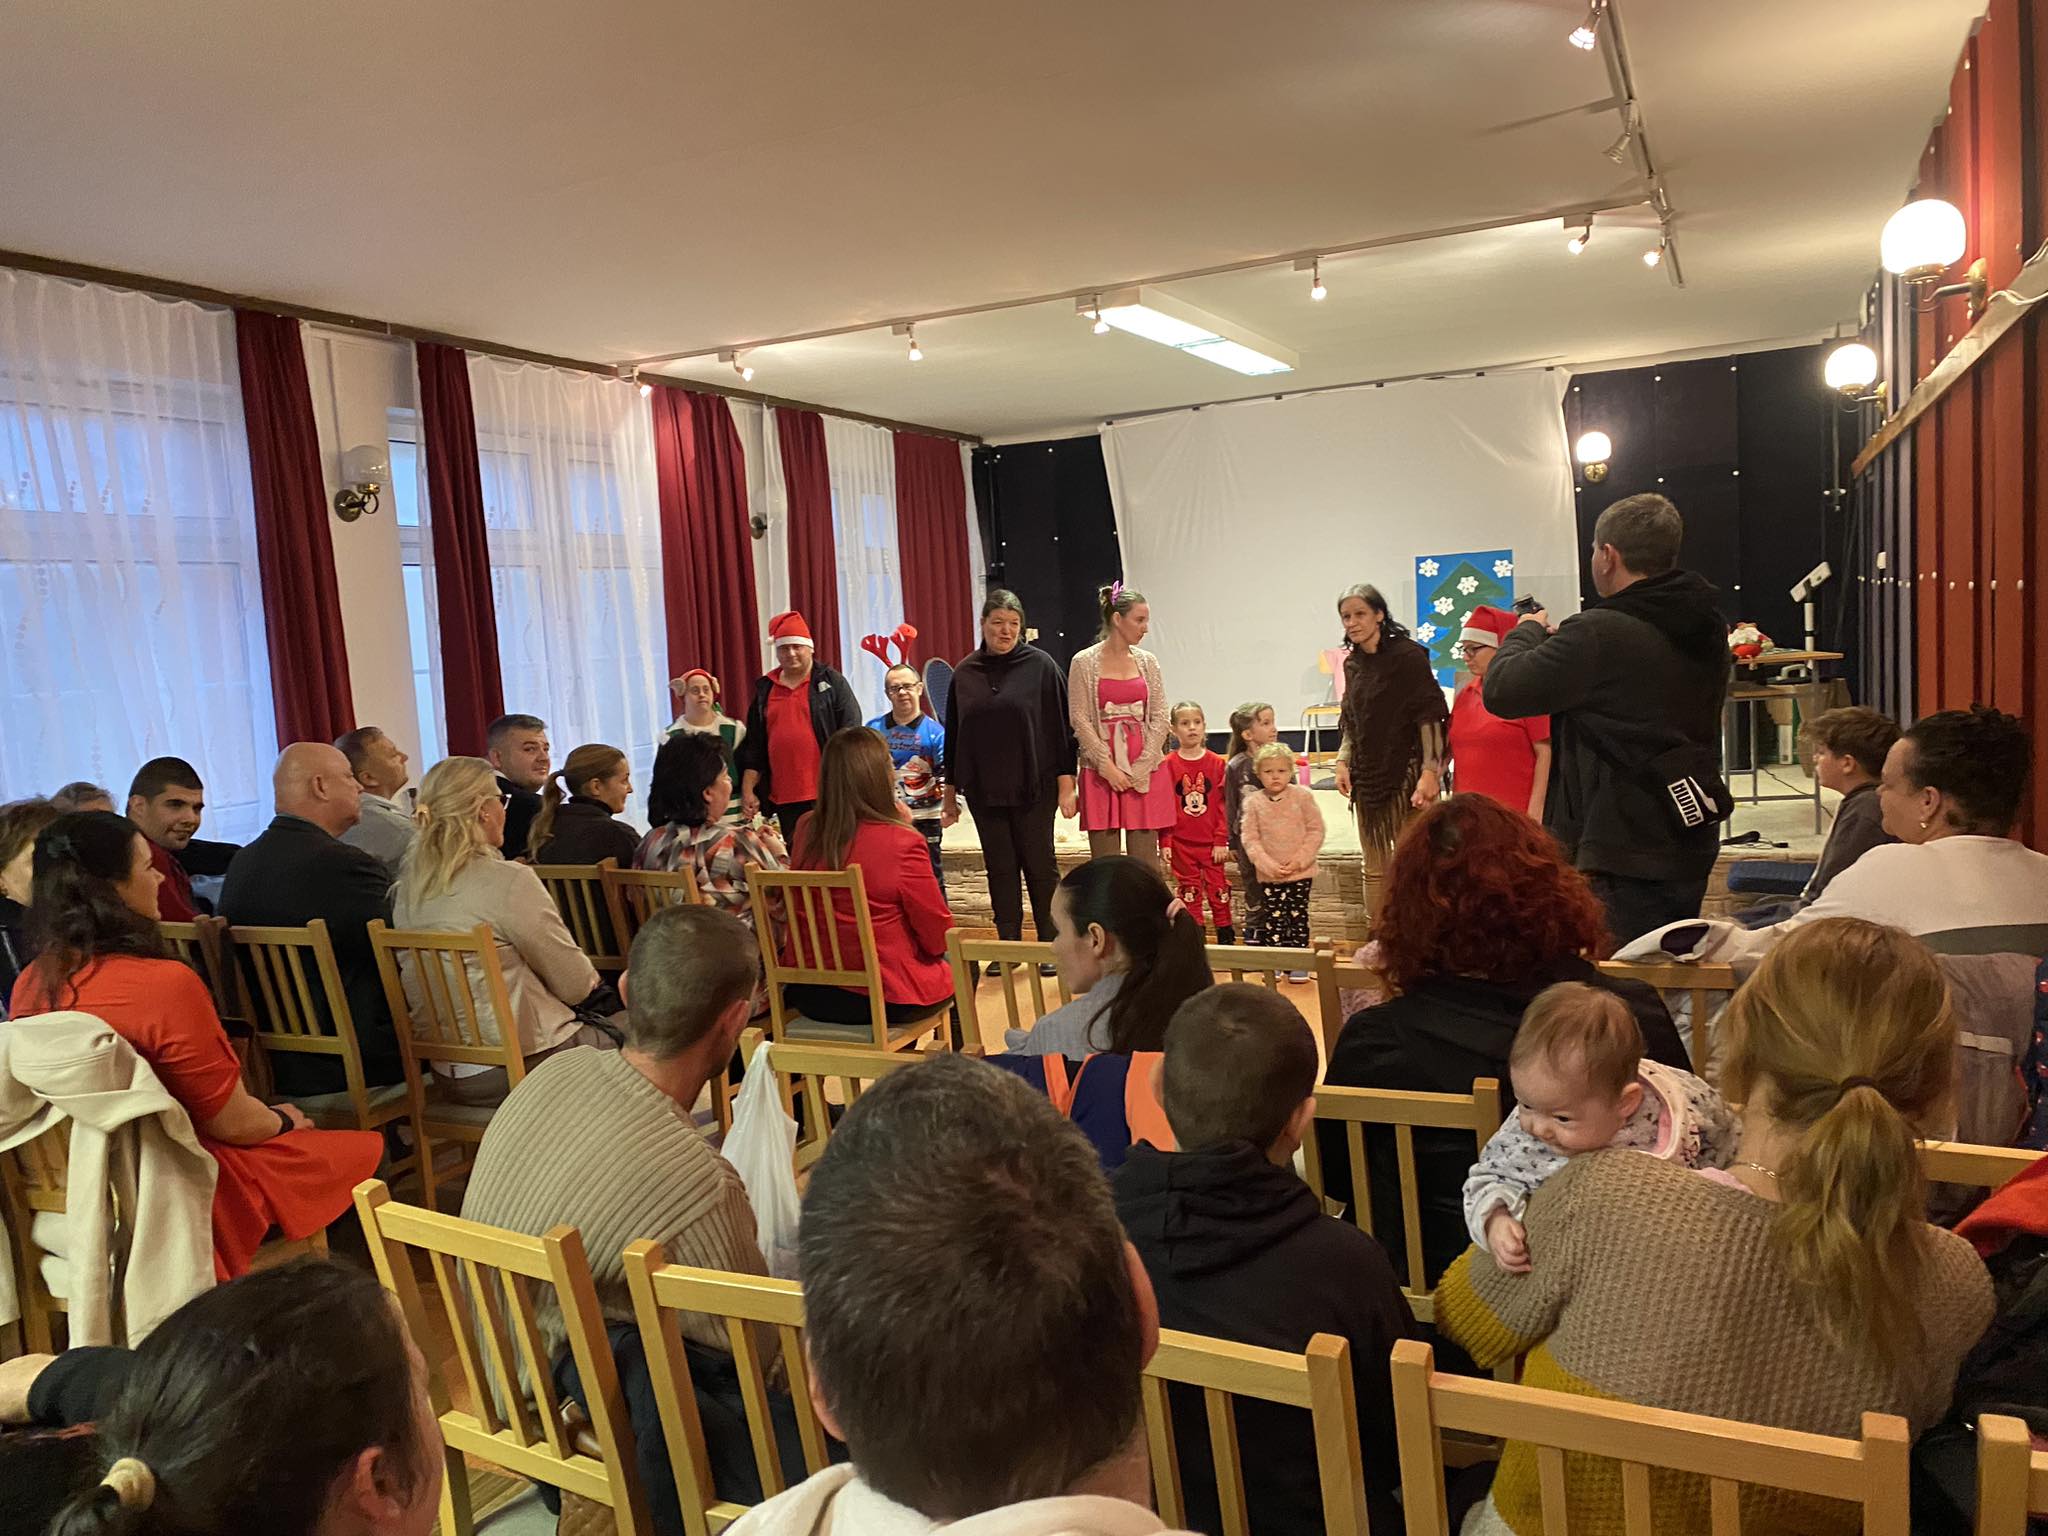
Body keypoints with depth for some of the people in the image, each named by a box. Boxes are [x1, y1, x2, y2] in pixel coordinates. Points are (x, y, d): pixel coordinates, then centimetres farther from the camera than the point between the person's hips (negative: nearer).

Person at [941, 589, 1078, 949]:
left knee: (1039, 865, 4)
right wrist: (950, 792, 11)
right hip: (984, 790, 3)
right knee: (1000, 869, 9)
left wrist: (1066, 784, -8)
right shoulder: (965, 673, 6)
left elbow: (1062, 727, -4)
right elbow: (953, 737, 11)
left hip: (1033, 786, -3)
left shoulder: (1041, 666, -4)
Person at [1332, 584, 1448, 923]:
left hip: (1405, 774, -7)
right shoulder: (1352, 663, 11)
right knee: (1375, 869, 12)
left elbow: (1430, 715, -14)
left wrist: (1429, 772, -20)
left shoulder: (1407, 655, -9)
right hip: (1366, 777, 7)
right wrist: (1342, 761, 7)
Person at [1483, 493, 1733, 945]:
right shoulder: (1708, 625, 8)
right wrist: (1557, 639, 15)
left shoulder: (1599, 634, -21)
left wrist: (1528, 631, 1)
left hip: (1624, 855, -9)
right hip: (1692, 844, 9)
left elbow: (1501, 691, -18)